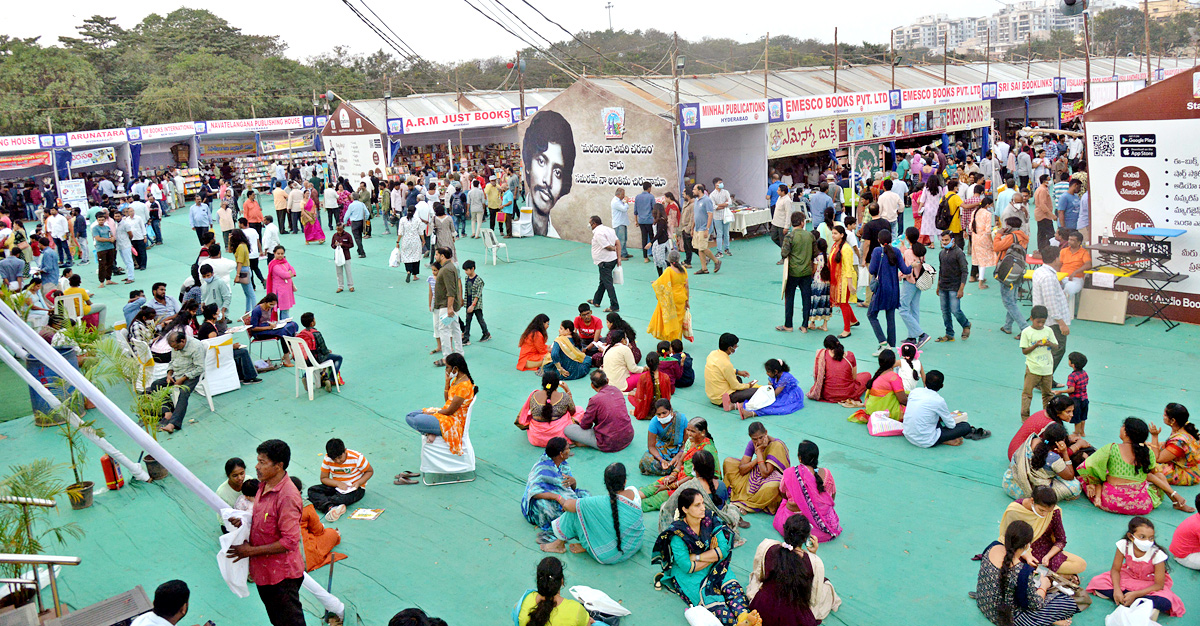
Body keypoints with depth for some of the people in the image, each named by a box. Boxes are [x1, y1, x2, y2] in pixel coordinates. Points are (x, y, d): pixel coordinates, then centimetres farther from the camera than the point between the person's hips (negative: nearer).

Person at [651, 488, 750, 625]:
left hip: (713, 568, 3)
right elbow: (687, 567, -18)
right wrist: (712, 555, -9)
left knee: (733, 587, -27)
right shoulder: (677, 533, -15)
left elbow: (724, 549, -10)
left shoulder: (711, 520, -3)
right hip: (688, 576, -3)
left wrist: (696, 557, -16)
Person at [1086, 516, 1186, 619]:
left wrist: (1134, 594, -30)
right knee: (1097, 582, -20)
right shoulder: (1124, 545, -23)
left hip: (1150, 584, -3)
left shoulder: (1157, 554, -28)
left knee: (1165, 602, -36)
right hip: (1129, 577, 3)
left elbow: (1159, 585, -22)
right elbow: (1115, 570, -11)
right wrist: (1117, 590, -28)